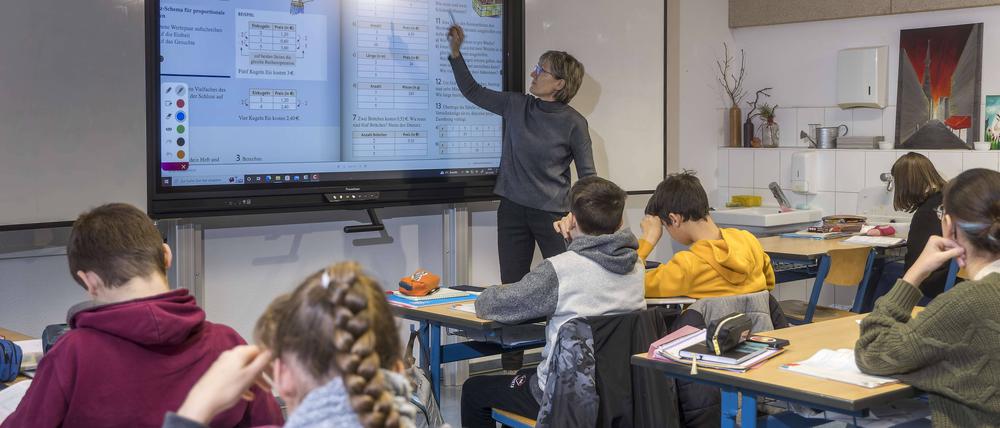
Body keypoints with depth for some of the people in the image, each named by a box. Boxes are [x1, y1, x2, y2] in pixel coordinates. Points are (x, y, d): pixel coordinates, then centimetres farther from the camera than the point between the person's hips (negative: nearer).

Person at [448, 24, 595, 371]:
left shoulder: (573, 123, -7)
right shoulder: (516, 106, 4)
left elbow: (587, 175, -4)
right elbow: (473, 92, 16)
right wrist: (456, 52, 8)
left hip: (553, 213, -4)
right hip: (513, 211, 4)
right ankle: (511, 369, 17)